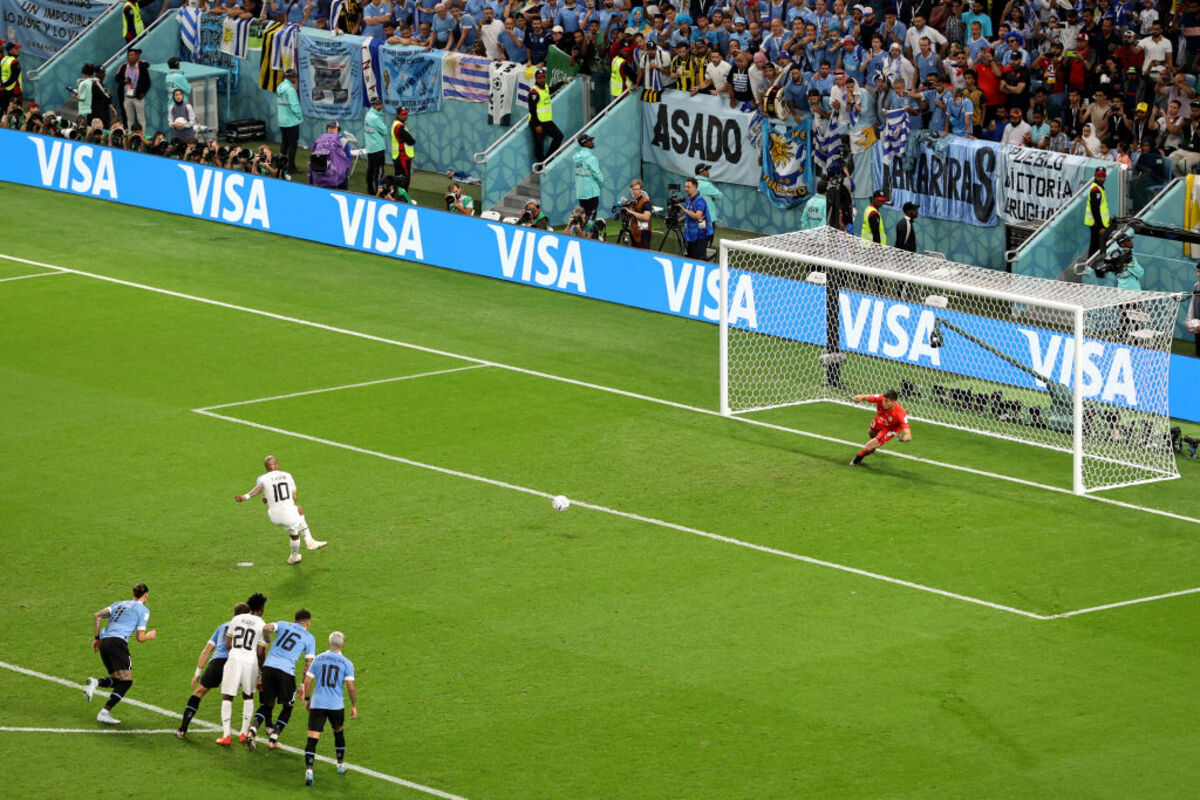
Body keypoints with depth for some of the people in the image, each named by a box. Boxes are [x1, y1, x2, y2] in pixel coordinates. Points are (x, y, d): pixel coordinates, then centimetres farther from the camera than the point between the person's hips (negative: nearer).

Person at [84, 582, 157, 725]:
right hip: (117, 642, -7)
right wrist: (150, 635, 27)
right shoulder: (143, 610, 10)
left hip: (103, 643, 7)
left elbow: (97, 616, 16)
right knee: (126, 680, -6)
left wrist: (97, 638, 20)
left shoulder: (119, 604, 27)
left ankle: (94, 682, -14)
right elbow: (140, 638, 5)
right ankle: (105, 712, -19)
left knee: (117, 680, 15)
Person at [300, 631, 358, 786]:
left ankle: (308, 770, -23)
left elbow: (308, 681, 4)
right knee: (338, 733, 26)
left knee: (312, 738, -5)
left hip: (317, 704, 0)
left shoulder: (318, 659, 4)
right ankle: (341, 765, 38)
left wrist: (307, 699, 17)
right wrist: (354, 706, 5)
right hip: (336, 706, 0)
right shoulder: (346, 663, -1)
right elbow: (350, 686, -5)